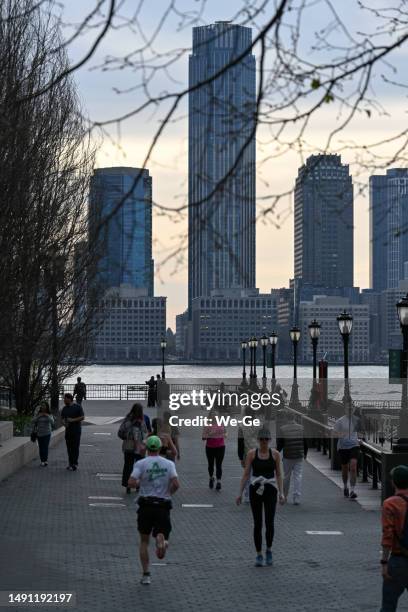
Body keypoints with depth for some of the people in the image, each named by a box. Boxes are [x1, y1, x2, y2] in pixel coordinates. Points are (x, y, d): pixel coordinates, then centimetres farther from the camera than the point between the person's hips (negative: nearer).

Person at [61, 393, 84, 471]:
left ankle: (75, 464, -6)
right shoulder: (64, 409, 11)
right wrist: (64, 423, -8)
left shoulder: (77, 407, -4)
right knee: (69, 447, 5)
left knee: (75, 447, -7)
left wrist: (73, 420, -16)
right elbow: (63, 418, 14)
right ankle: (70, 463, 12)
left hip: (76, 430, -5)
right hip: (68, 430, 5)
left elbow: (82, 417, -6)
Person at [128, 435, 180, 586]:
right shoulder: (169, 464, 2)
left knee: (144, 541, 15)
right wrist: (168, 493, 10)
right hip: (163, 506, 0)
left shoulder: (141, 463, -3)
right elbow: (176, 484, -10)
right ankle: (162, 540, -35)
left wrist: (140, 483, 7)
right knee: (161, 537, 2)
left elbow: (131, 482, -15)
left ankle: (146, 574, 12)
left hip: (146, 504, 0)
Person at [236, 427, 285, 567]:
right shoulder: (252, 454, 2)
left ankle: (269, 550, 14)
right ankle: (259, 555, 13)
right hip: (255, 491, 0)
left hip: (270, 491, 0)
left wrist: (281, 493, -4)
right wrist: (240, 493, -2)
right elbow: (246, 474, 3)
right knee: (257, 524, 3)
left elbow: (279, 475, 5)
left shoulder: (275, 454, 3)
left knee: (269, 523, -9)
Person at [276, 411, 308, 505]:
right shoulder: (301, 428, 0)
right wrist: (305, 453, 21)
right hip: (299, 456, 1)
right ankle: (297, 499, -3)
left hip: (287, 457, -1)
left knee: (286, 476, 13)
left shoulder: (282, 429, -8)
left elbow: (279, 444, -7)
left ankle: (284, 496, 26)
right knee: (298, 476, 2)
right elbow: (305, 443, 7)